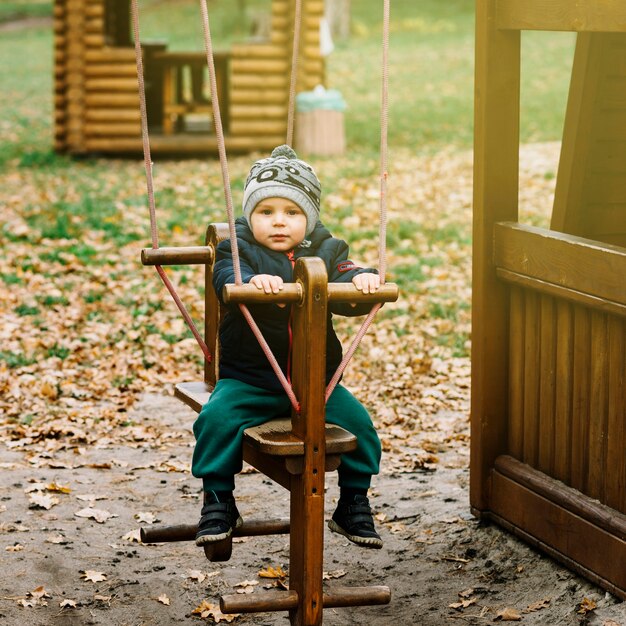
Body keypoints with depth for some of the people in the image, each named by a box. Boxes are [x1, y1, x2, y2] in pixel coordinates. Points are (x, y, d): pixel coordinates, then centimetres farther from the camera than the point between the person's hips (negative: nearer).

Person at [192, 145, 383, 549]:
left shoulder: (325, 251, 4)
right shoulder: (240, 249, -4)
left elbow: (346, 289, -12)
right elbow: (227, 279, -26)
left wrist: (362, 280, -36)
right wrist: (253, 282, -48)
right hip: (248, 380, -2)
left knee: (357, 421, -13)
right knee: (217, 418, -24)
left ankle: (354, 504, 7)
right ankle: (218, 502, -6)